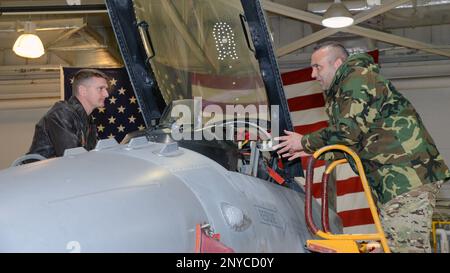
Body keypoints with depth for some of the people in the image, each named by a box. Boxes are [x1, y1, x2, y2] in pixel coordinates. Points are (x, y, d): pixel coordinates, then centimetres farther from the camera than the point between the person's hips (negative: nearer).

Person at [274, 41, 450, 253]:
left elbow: (349, 130, -16)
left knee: (402, 246, -15)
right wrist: (310, 151, 18)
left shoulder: (358, 77, -6)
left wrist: (305, 142, -3)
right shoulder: (340, 93, 26)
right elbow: (356, 143, 27)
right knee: (390, 244, 9)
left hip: (407, 173, -11)